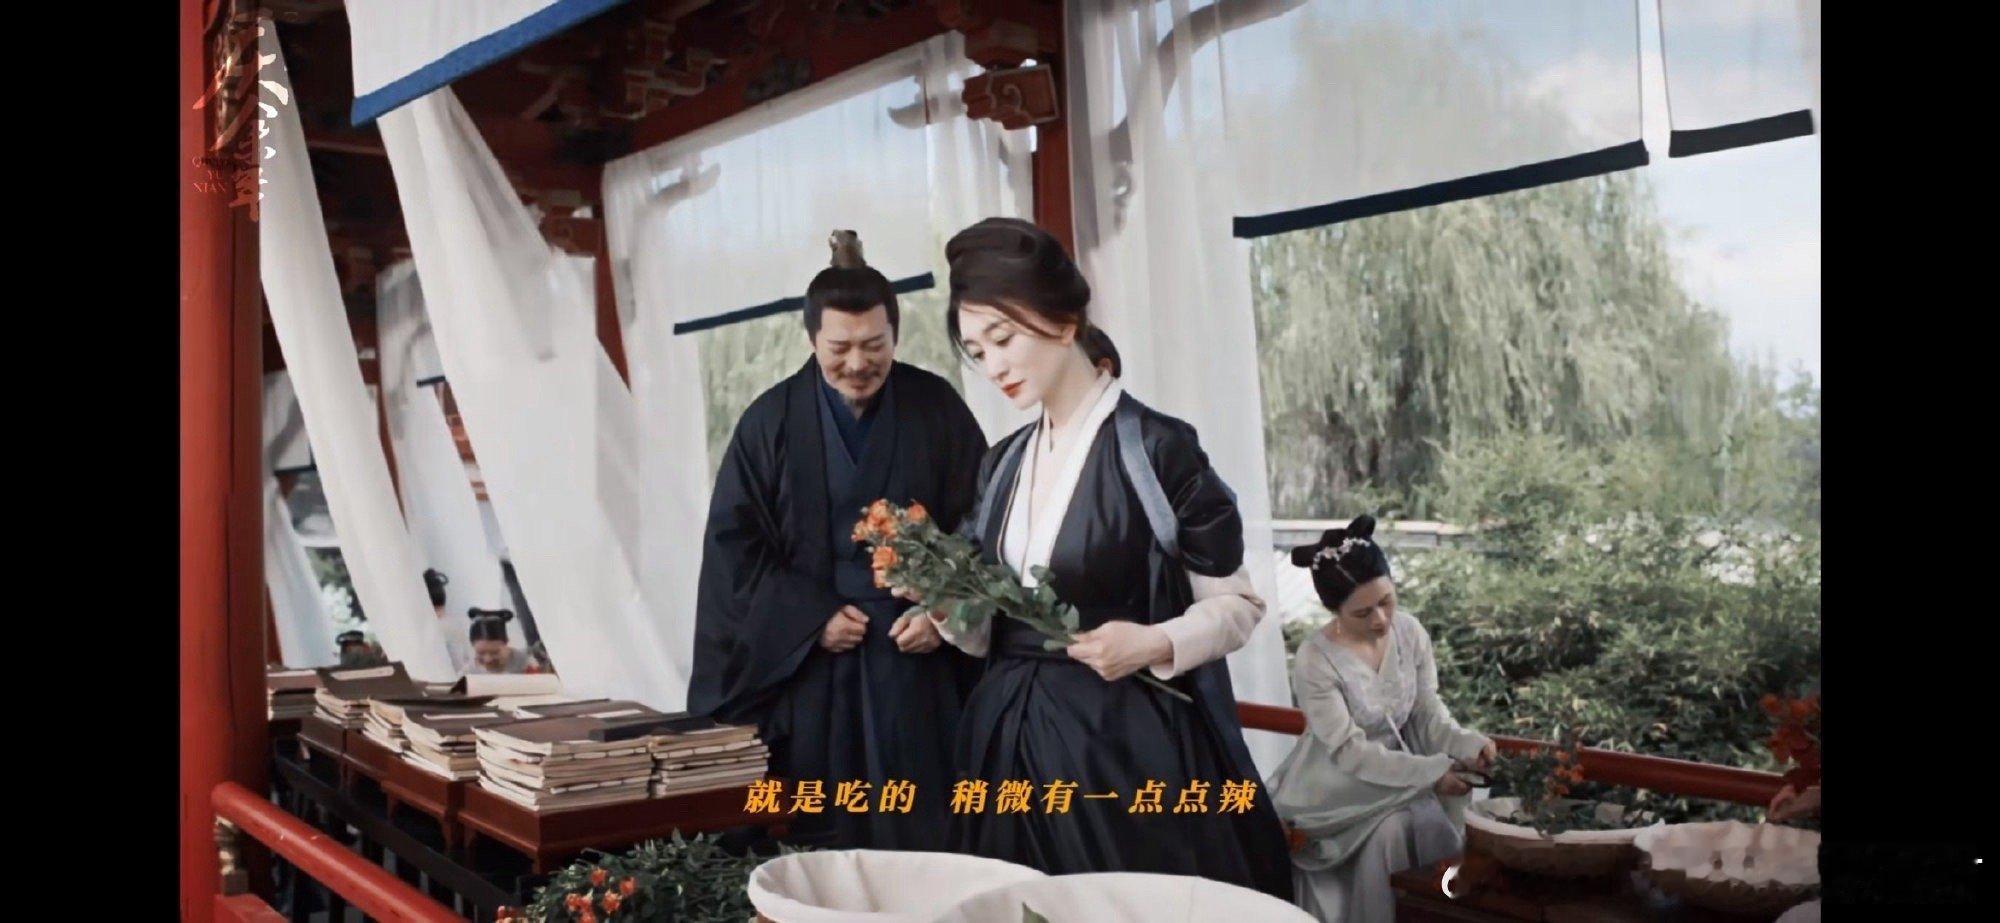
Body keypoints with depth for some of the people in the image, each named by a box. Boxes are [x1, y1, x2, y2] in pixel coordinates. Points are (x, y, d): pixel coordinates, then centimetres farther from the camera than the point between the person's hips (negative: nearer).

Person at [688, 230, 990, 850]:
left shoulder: (936, 409, 1)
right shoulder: (772, 421, 2)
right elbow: (735, 543, 1)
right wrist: (811, 619, -8)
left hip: (917, 658, 0)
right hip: (805, 658, 1)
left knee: (922, 833, 2)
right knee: (819, 834, 4)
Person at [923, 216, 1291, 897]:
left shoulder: (1157, 447, -10)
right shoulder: (1002, 463, 9)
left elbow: (1238, 603, -4)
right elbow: (990, 630, 13)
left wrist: (1156, 643, -20)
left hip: (1125, 740, -5)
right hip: (1011, 739, 6)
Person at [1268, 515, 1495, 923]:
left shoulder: (1409, 632, -8)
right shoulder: (1314, 663, -23)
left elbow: (1428, 713, -1)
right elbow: (1351, 754, -23)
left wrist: (1467, 745, -22)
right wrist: (1431, 772, -30)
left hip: (1400, 772, 5)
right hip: (1338, 786, -5)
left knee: (1437, 823, -20)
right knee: (1391, 829, -28)